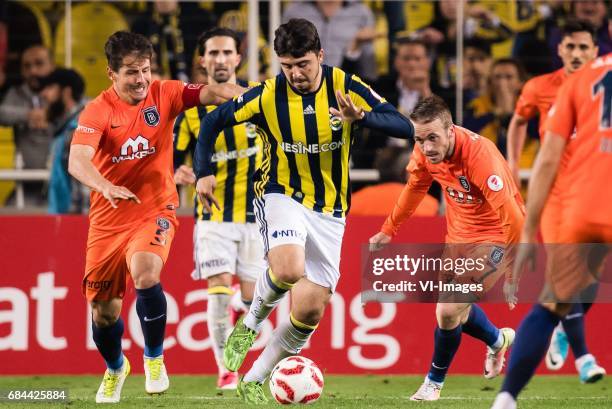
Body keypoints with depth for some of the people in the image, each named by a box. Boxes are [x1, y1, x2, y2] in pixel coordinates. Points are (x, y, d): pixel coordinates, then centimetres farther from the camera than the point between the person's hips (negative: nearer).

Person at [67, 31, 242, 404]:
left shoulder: (164, 95, -5)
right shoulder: (98, 111, -12)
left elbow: (211, 93, -19)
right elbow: (77, 162, -25)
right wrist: (106, 187, -44)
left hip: (155, 211, -1)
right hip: (109, 217, 1)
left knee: (145, 274, -30)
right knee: (102, 310, 7)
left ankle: (155, 359, -8)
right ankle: (115, 369, 39)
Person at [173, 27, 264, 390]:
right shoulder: (190, 108, -4)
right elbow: (174, 157, 1)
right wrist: (178, 174, -18)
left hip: (256, 213, 1)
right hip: (213, 215, -1)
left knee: (252, 299, 3)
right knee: (219, 287, -16)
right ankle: (225, 370, -3)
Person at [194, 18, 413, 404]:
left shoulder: (346, 87, -12)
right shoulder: (268, 96, -12)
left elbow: (404, 127, -18)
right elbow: (213, 122, 3)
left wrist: (362, 116, -35)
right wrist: (204, 173, -9)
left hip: (329, 212, 2)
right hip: (282, 196, -2)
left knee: (310, 311, 0)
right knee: (288, 270, -33)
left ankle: (254, 381, 18)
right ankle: (251, 322, -3)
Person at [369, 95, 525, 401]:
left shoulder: (480, 154, -34)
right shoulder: (426, 152, -12)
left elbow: (512, 217, -32)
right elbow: (415, 188, 11)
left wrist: (515, 273, -30)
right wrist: (389, 230, 19)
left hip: (495, 236, -8)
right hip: (459, 234, 8)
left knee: (449, 312, -16)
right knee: (450, 311, 18)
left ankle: (434, 382, 10)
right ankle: (498, 340, 50)